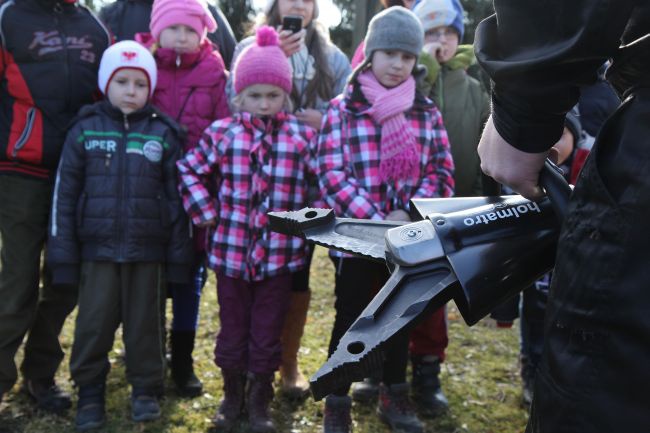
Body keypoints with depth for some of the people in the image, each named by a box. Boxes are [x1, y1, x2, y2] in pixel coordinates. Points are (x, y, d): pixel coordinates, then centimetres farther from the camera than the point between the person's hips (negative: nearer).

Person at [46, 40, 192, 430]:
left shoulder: (163, 134, 2)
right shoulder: (85, 131, 2)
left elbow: (176, 197, 4)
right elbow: (65, 194, 2)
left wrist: (179, 254, 1)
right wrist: (63, 253, -2)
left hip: (148, 249, 0)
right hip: (97, 248, 0)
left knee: (145, 321, 9)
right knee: (94, 322, 6)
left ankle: (146, 389, 25)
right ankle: (90, 391, 23)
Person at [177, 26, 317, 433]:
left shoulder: (303, 136, -3)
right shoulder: (222, 132, -2)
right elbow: (190, 170, 6)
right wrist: (207, 212, -1)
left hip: (280, 253, -1)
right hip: (231, 249, 1)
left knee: (268, 331, 10)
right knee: (233, 327, 14)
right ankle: (232, 396, 33)